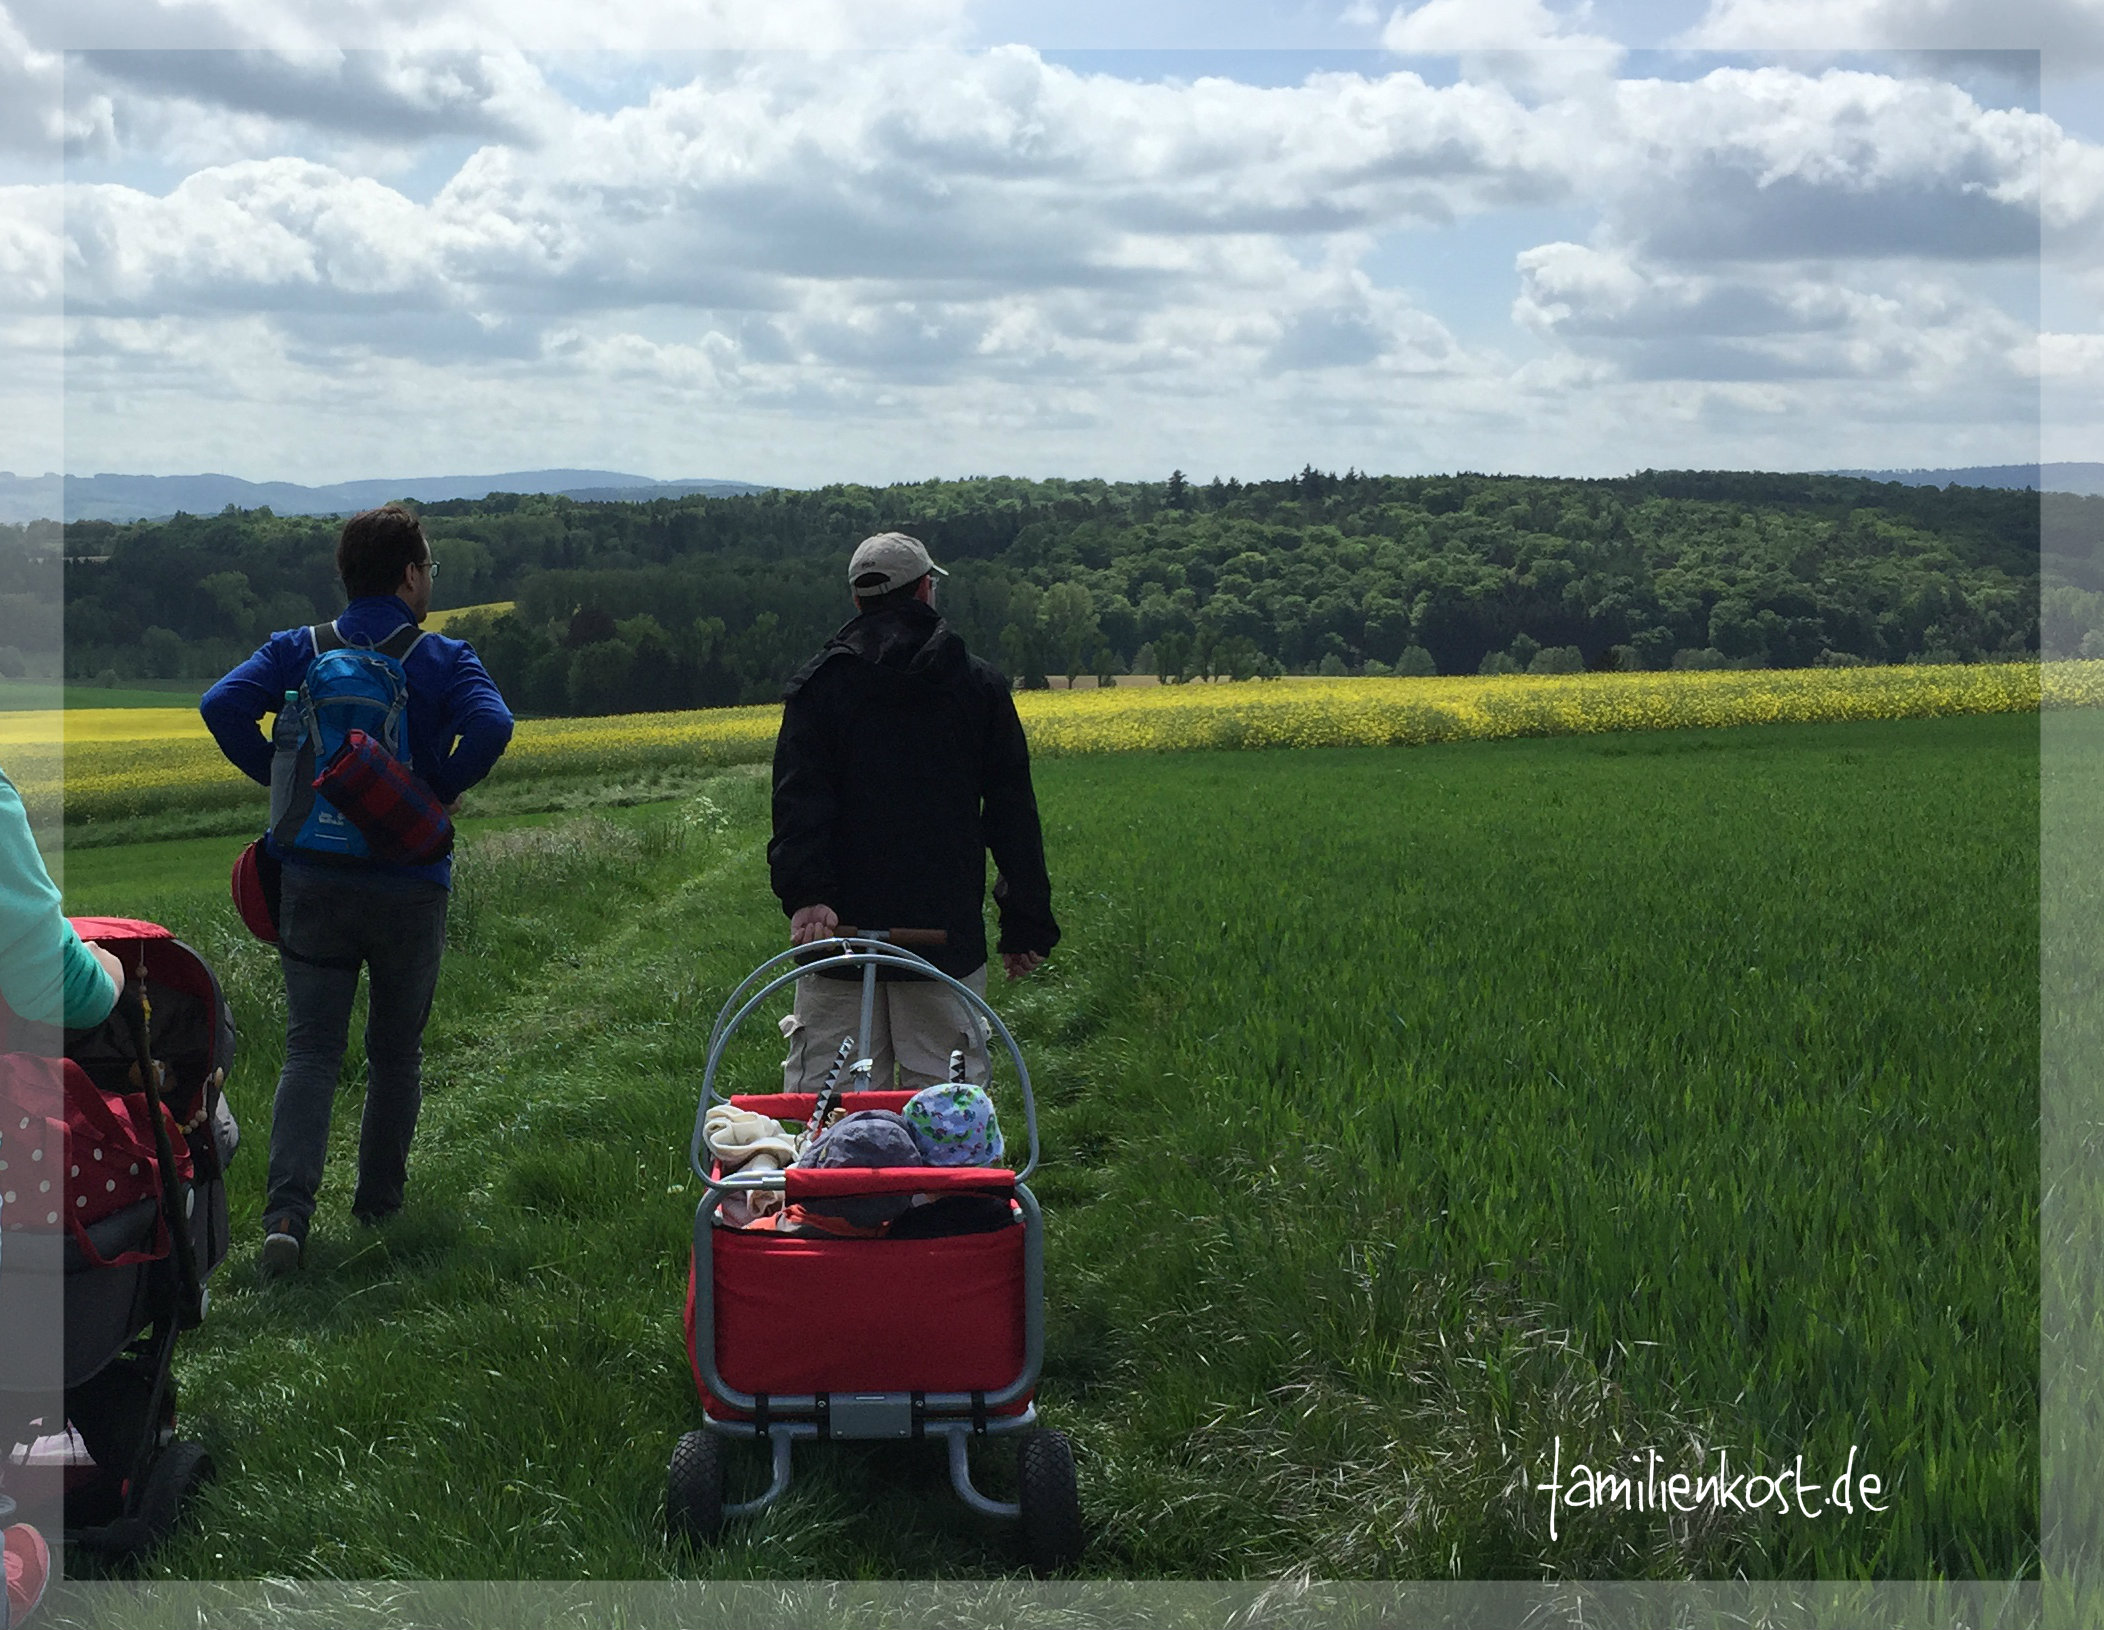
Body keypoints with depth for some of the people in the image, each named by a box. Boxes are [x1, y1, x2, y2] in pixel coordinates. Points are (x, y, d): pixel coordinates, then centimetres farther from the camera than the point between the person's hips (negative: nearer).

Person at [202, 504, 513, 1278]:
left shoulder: (297, 651, 3)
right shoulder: (445, 659, -3)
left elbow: (222, 705, -12)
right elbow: (491, 725, -22)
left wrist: (281, 777, -1)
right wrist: (445, 790, -7)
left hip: (314, 884, 1)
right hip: (411, 887, -1)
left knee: (311, 1051, 2)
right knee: (396, 1052, 16)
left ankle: (287, 1212, -15)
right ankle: (379, 1206, 25)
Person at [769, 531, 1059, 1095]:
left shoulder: (817, 684, 4)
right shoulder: (980, 685, 7)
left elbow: (799, 799, -9)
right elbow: (1013, 813, 7)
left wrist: (806, 895, -18)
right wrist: (1028, 923, 11)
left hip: (839, 925, 0)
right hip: (947, 933, 0)